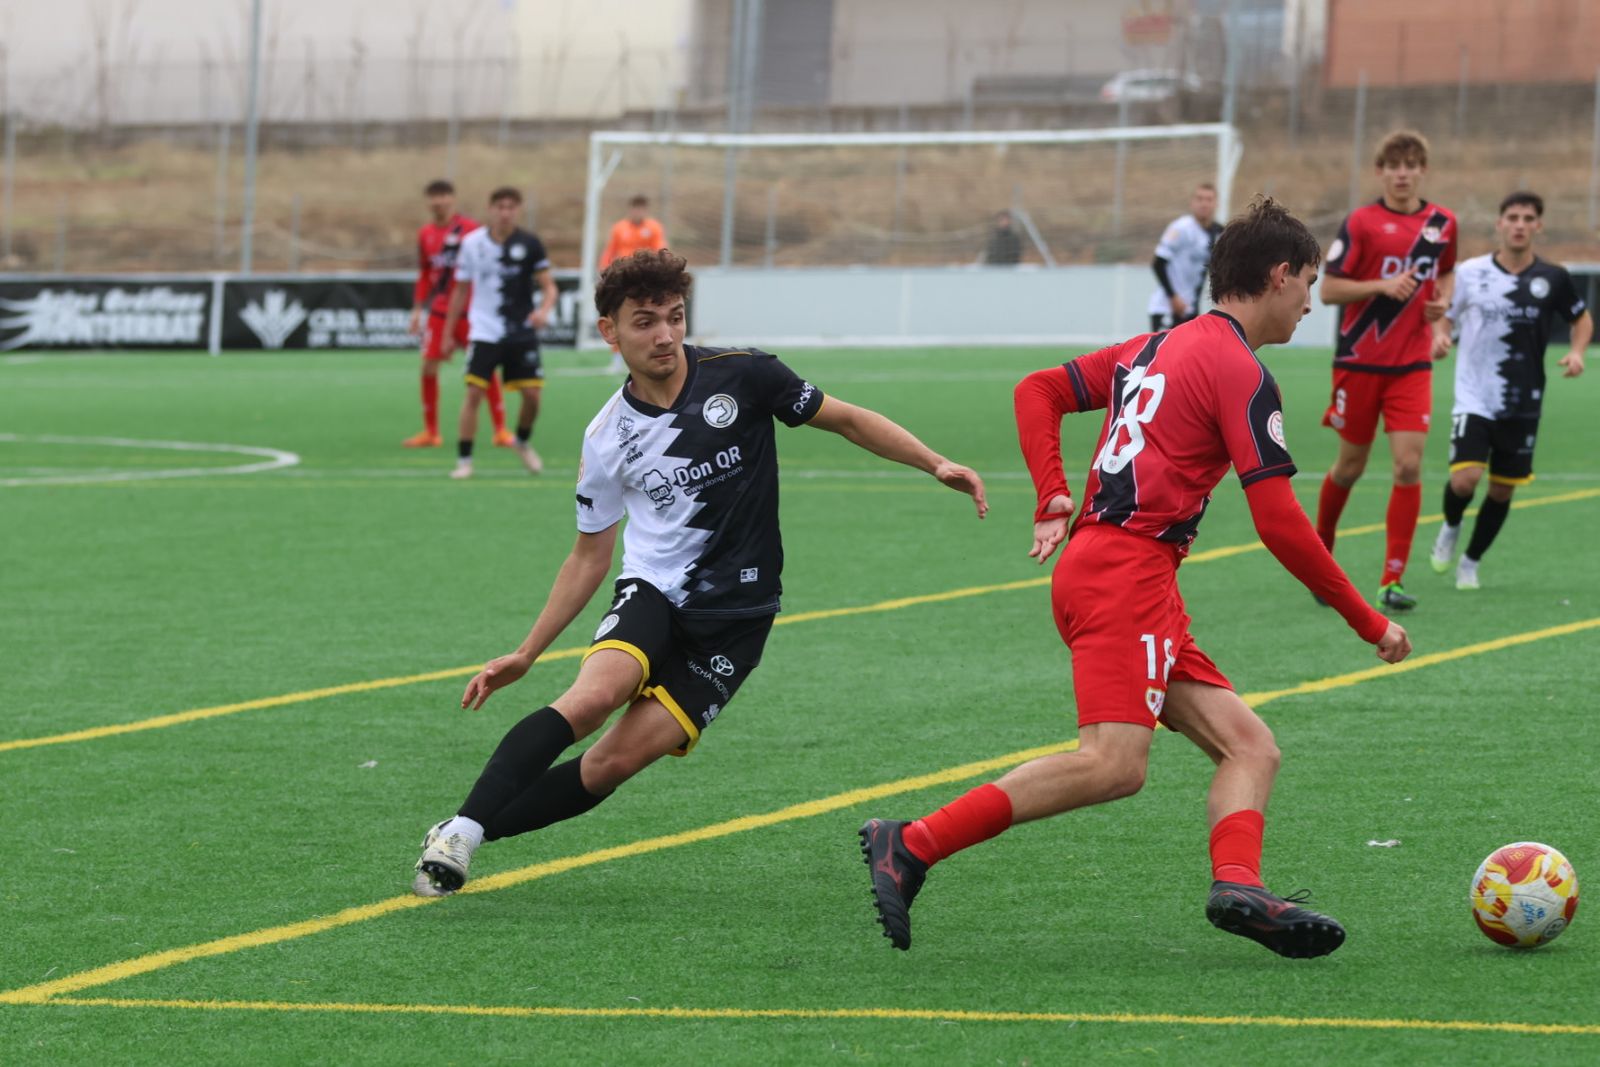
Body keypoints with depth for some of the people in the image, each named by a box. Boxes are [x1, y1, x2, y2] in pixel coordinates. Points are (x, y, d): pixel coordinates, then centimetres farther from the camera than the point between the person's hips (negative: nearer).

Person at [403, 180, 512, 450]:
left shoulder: (469, 229, -6)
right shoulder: (425, 234, 9)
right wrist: (418, 309, 12)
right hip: (439, 310, 4)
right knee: (429, 365, -2)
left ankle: (501, 429, 3)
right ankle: (430, 432, 9)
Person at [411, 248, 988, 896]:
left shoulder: (740, 376, -6)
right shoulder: (607, 436, 1)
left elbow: (848, 421, 6)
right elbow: (590, 556, 12)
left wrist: (937, 465, -5)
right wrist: (524, 657, 11)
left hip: (736, 614, -1)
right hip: (652, 594, 1)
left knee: (615, 762, -14)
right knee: (594, 695, -31)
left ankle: (467, 834, -5)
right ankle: (462, 830, -32)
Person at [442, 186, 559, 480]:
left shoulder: (530, 244, -4)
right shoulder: (472, 244, -1)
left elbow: (548, 286, -1)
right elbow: (461, 291, 9)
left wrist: (544, 309, -23)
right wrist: (448, 332, 10)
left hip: (522, 332, 1)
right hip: (485, 332, -1)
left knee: (532, 394, -2)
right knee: (474, 392, -12)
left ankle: (523, 443, 28)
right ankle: (464, 460, -4)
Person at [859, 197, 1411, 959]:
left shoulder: (1158, 347, 21)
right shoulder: (1241, 373, -6)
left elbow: (1038, 392, 23)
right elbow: (1280, 524, -10)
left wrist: (1053, 501, 15)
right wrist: (1369, 624, -3)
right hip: (1127, 574, -10)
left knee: (1248, 747, 2)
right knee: (1114, 765, -23)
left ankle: (1238, 886, -22)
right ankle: (913, 845, -23)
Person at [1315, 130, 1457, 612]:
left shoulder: (1442, 223, 5)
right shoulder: (1361, 223, -6)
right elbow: (1328, 290, -7)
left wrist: (1442, 305, 3)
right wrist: (1382, 286, -21)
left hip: (1412, 365, 2)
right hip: (1360, 360, -2)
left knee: (1409, 465, -11)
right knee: (1351, 464, 9)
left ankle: (1392, 580, -6)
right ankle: (1320, 548, 36)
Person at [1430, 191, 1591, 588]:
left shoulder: (1553, 279, -1)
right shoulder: (1469, 273, -5)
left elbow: (1582, 318, 15)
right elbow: (1443, 317, 6)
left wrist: (1577, 352, -3)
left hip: (1523, 404, 2)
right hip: (1474, 400, -2)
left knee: (1502, 489, 8)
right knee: (1464, 480, -19)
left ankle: (1470, 563, 29)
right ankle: (1451, 528, 15)